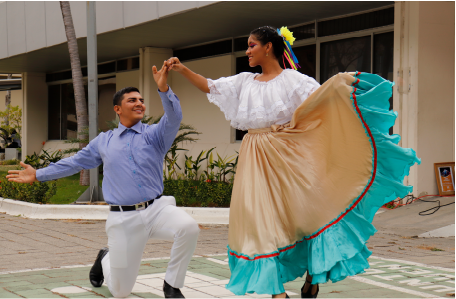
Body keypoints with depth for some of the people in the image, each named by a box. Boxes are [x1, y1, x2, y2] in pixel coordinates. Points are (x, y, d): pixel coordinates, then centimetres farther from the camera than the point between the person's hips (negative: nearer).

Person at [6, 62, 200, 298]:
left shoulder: (154, 135, 6)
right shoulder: (104, 141, 13)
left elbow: (174, 118, -14)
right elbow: (76, 162, 22)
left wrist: (163, 89, -31)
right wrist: (38, 175, 23)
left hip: (156, 209, 0)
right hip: (123, 219, 0)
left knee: (188, 227, -34)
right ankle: (105, 259, 42)